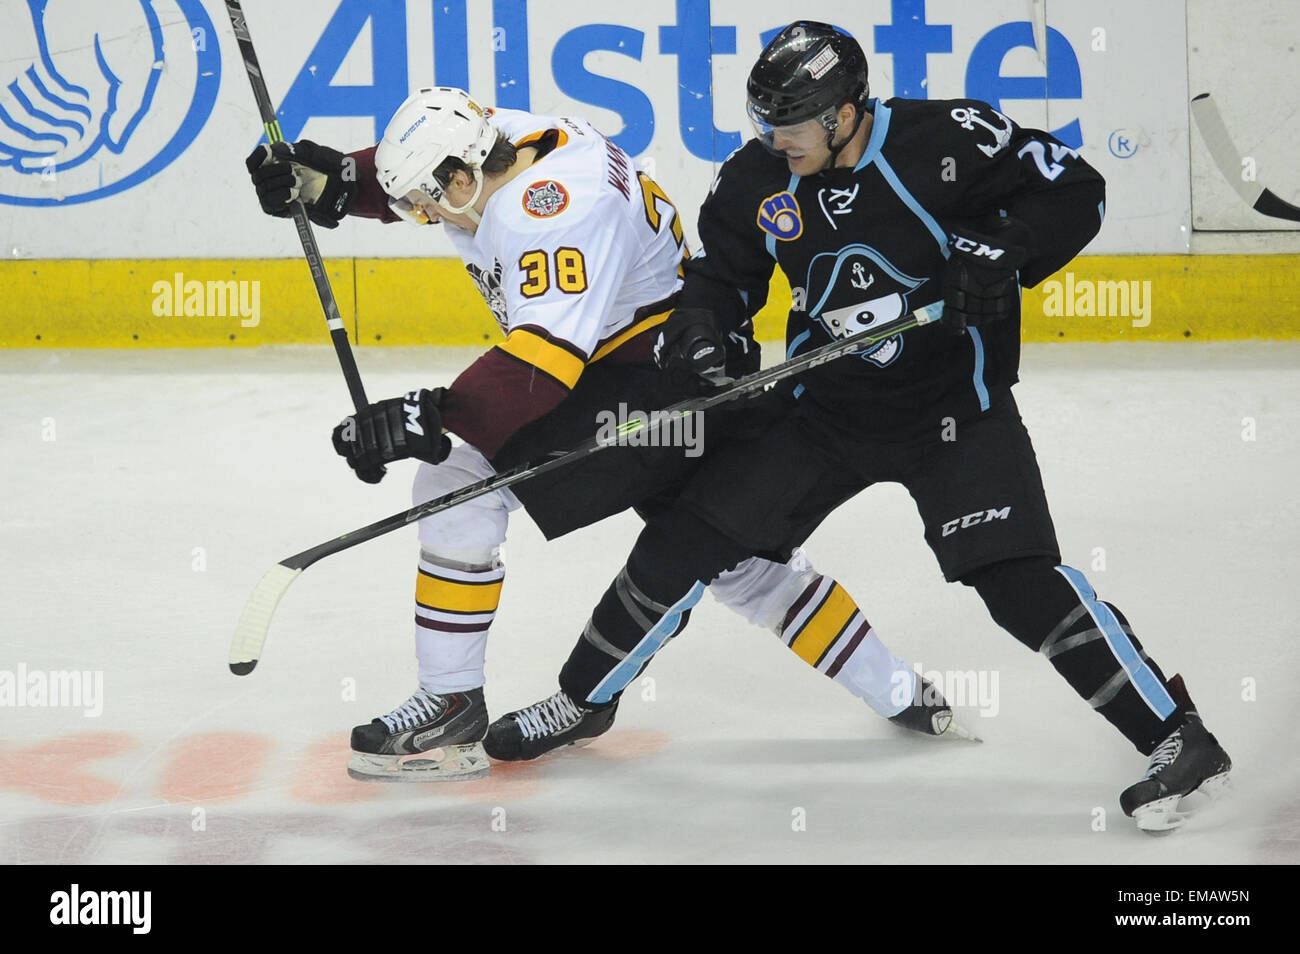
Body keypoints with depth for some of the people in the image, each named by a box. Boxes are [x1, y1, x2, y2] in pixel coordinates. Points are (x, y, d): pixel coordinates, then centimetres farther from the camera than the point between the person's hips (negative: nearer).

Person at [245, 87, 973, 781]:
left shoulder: (550, 211, -28)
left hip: (660, 375, -11)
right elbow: (411, 171, 19)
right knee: (735, 560, 21)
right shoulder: (497, 143, 0)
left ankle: (451, 707, -9)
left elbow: (545, 360, -36)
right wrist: (326, 179, 1)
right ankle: (900, 695, 29)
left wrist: (433, 418, -43)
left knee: (461, 485, -14)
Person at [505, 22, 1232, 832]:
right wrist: (696, 324, -10)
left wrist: (1002, 251, -27)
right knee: (686, 540, 2)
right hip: (826, 409, 5)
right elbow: (725, 272, 11)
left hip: (956, 407, -5)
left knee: (1021, 580, -21)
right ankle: (577, 701, 22)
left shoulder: (947, 142, -19)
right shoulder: (758, 180, -4)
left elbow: (1076, 191, -12)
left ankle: (1179, 740, -14)